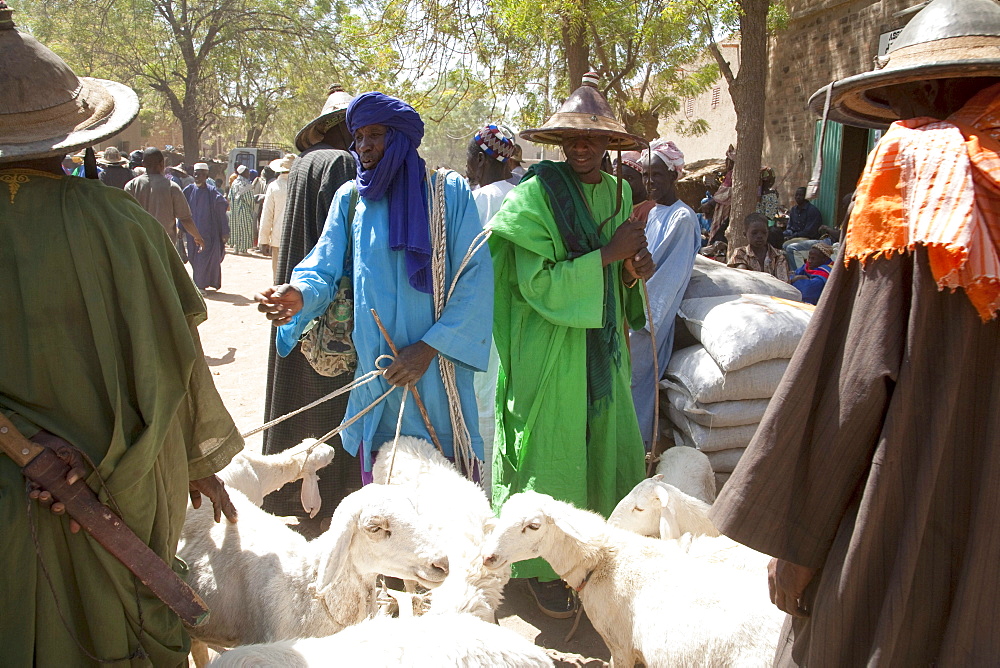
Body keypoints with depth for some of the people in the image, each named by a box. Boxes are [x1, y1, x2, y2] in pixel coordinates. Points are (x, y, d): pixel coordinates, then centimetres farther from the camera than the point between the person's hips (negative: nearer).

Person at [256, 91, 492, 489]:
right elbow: (325, 268, 3)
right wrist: (300, 294, -21)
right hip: (372, 373, 3)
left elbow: (476, 277, -7)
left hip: (437, 370, -3)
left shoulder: (447, 192, -2)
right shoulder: (350, 198, 9)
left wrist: (430, 347, -14)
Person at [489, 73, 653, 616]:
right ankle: (543, 568, 20)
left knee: (610, 447, 12)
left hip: (603, 347, 7)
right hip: (551, 351, -6)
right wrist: (608, 254, -22)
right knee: (551, 453, 3)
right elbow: (538, 284, -21)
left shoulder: (618, 194, 7)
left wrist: (635, 270, -7)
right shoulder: (537, 195, -13)